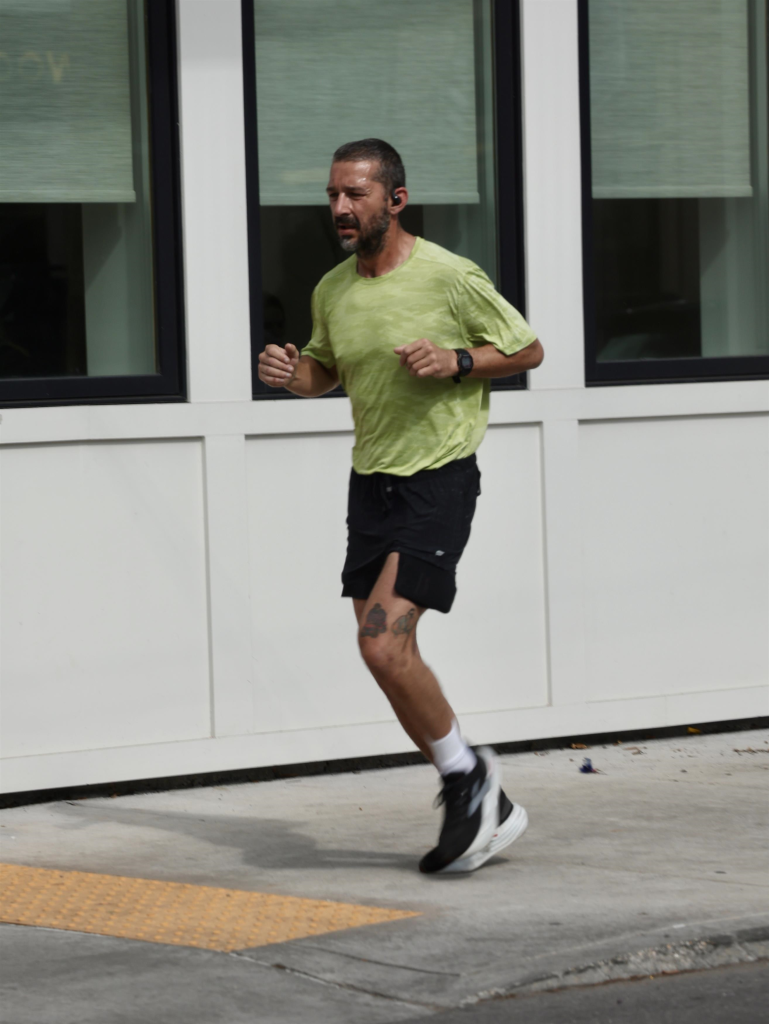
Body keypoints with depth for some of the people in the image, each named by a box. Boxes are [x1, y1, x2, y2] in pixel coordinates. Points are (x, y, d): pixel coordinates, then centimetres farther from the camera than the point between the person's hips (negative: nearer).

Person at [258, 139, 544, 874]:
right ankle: (486, 809, 20)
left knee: (384, 645, -19)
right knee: (386, 656, 6)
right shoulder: (331, 290, 6)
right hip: (370, 481, 7)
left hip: (439, 480, -7)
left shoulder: (450, 277, -11)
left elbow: (528, 350, -1)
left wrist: (456, 360, -17)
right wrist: (291, 373, 1)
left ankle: (466, 772, 5)